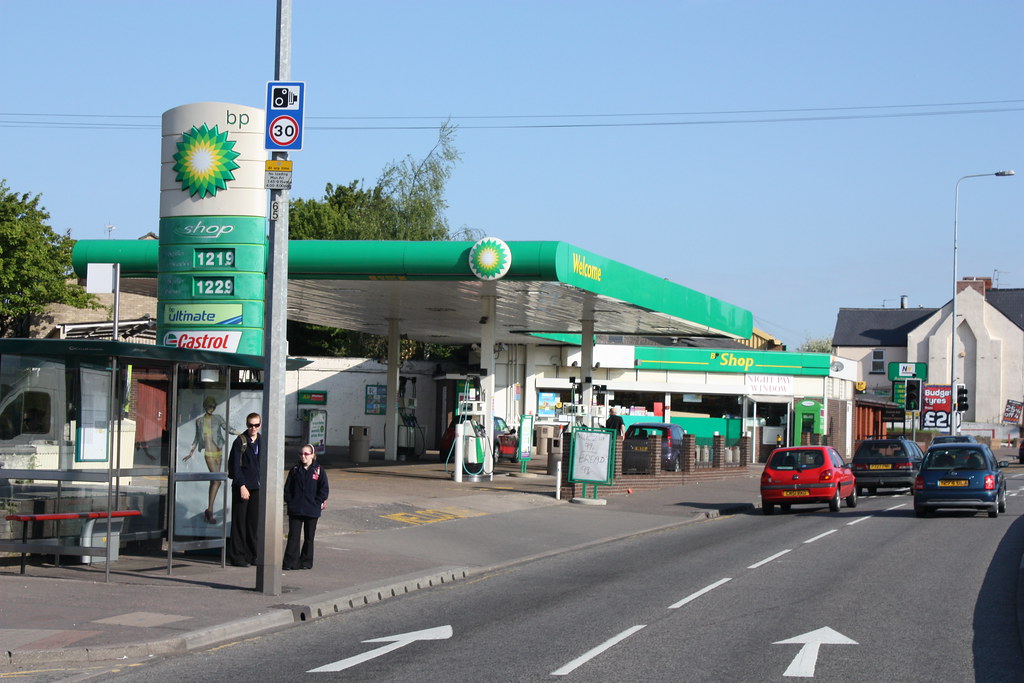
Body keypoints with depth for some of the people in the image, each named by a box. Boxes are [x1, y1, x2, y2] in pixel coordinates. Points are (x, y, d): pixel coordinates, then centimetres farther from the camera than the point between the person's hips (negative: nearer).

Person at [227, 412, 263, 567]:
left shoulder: (263, 441, 12)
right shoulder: (240, 441, -4)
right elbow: (235, 466, -8)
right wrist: (242, 486, -15)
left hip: (257, 487, 5)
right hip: (242, 486, -5)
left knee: (254, 522, 7)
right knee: (239, 522, -2)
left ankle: (252, 555, 13)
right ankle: (237, 556, 1)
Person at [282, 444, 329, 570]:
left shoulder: (319, 471, -1)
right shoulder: (295, 470, 5)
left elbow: (324, 489, -1)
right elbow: (287, 487, 8)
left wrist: (317, 503, -9)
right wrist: (289, 501, -4)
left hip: (312, 512, -1)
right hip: (295, 510, 1)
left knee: (309, 537, 8)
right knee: (293, 536, -2)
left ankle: (306, 562, 17)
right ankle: (290, 562, -1)